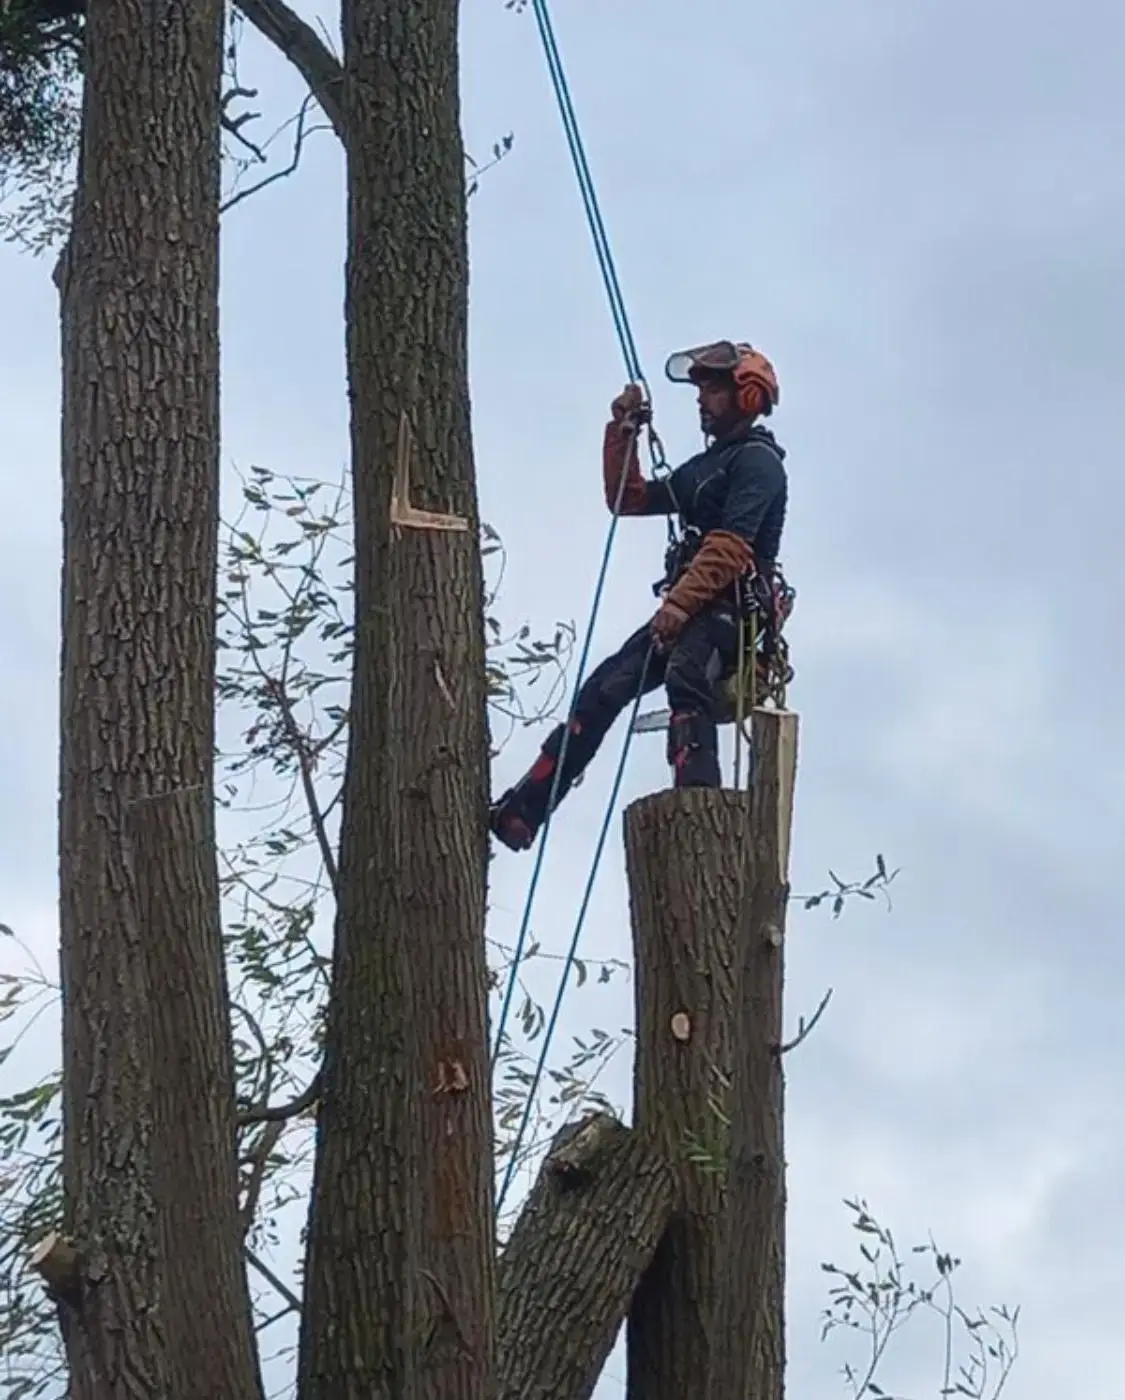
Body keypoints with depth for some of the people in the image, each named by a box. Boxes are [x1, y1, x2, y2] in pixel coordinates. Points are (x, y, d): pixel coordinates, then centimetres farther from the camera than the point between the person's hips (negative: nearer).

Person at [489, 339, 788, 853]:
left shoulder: (757, 460, -2)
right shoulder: (705, 465, 28)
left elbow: (730, 545, -16)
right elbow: (627, 499, 33)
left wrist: (679, 603, -25)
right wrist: (623, 433, 20)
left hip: (729, 609, -9)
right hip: (688, 609, 9)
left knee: (685, 676, -38)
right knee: (604, 689, -3)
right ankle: (521, 811, -6)